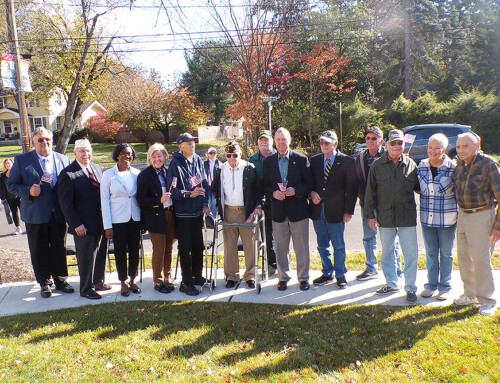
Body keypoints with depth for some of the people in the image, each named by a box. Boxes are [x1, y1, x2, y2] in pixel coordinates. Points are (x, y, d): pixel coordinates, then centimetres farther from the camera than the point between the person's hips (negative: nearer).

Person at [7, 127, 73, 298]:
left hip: (58, 214, 2)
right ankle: (44, 283, 26)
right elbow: (11, 184, 1)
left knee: (59, 249, 11)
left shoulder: (63, 159, 4)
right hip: (35, 215, -1)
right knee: (39, 251, 9)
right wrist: (28, 191, -17)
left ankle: (60, 280, 28)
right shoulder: (21, 160, -1)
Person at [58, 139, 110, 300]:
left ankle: (98, 282, 37)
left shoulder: (97, 168, 8)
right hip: (83, 226, -6)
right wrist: (76, 225, -15)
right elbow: (65, 203, -11)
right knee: (86, 257, 6)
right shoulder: (67, 173, -11)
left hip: (101, 223, 6)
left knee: (101, 254, 18)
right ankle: (86, 289, 24)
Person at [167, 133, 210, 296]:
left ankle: (197, 275, 33)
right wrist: (189, 194, -25)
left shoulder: (198, 160, 6)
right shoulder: (176, 163, -12)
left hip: (198, 212, 6)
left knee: (198, 245, 16)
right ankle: (186, 282, 15)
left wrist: (205, 203, 4)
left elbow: (204, 183, 11)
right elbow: (172, 190, -14)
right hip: (183, 213, -6)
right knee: (185, 248, 3)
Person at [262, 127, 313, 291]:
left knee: (301, 247, 5)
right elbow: (264, 185, 9)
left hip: (298, 209, -2)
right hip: (278, 210, 2)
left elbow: (310, 183, 1)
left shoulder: (301, 159, 1)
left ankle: (303, 278, 21)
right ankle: (283, 277, 24)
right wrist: (273, 193, -11)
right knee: (280, 247, 9)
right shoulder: (268, 161, 7)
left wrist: (295, 190, -16)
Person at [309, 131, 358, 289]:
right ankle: (327, 273, 29)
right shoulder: (314, 160, 7)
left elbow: (352, 188, -4)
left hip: (336, 211, -4)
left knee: (339, 246, 7)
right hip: (317, 210, 4)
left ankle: (340, 275, 23)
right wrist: (312, 193, -7)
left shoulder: (347, 161, -4)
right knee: (322, 245, 14)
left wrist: (349, 211, -8)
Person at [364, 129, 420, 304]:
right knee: (386, 253, 12)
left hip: (407, 216, 0)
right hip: (385, 217, 0)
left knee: (411, 254, 2)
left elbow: (419, 187, 17)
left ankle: (410, 288, 17)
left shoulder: (411, 164, 5)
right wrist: (370, 214, 1)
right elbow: (370, 192, 3)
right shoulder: (378, 165, 2)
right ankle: (392, 283, 29)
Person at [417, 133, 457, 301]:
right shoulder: (421, 166, 2)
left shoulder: (453, 168, -8)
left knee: (446, 253, 9)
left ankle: (445, 287, 23)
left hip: (446, 219, -3)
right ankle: (431, 284, 26)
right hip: (427, 218, 3)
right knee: (430, 253, 12)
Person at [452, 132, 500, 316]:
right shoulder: (459, 164, 6)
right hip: (462, 215, 7)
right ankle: (470, 294, 27)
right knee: (463, 257, 12)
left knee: (481, 259, -4)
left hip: (481, 216, -6)